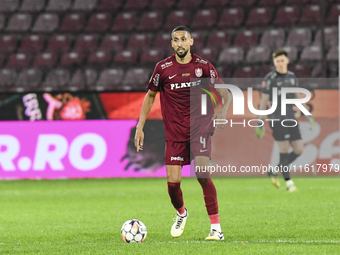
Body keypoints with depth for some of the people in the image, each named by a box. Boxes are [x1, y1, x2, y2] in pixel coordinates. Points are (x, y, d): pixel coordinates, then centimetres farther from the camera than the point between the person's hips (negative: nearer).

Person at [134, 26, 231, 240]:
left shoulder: (203, 66, -1)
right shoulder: (163, 68, 2)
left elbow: (226, 94, 7)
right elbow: (150, 95, 14)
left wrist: (223, 111, -14)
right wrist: (140, 127, 9)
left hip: (200, 128, -2)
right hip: (174, 132, 2)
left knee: (202, 172, -21)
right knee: (173, 182, -5)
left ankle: (216, 228, -14)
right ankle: (181, 213, 30)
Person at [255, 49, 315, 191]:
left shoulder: (292, 77, 11)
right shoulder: (269, 79, -6)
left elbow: (297, 97, 21)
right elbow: (263, 101, -4)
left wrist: (308, 115, 17)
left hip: (291, 118, 6)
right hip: (277, 119, -6)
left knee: (299, 150, 3)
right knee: (284, 149, -7)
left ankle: (275, 172, 18)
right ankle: (288, 181, 3)